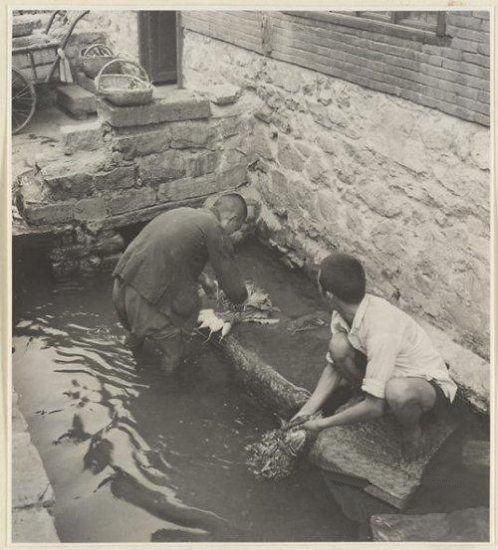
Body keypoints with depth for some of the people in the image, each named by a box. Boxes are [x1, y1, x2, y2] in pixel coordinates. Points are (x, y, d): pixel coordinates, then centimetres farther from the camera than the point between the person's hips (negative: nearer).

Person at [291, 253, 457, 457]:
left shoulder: (380, 331, -37)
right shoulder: (343, 313, -12)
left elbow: (375, 407, -32)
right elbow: (334, 365, 2)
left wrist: (323, 423, -21)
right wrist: (306, 412, -6)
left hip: (431, 386, -7)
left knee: (397, 391, -42)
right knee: (338, 345, -18)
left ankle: (412, 430, -7)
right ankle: (363, 397, 9)